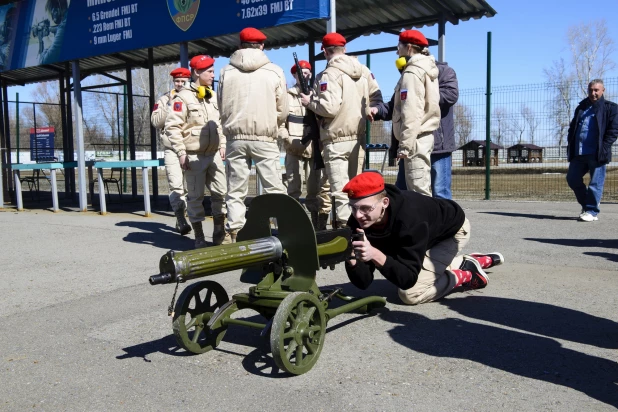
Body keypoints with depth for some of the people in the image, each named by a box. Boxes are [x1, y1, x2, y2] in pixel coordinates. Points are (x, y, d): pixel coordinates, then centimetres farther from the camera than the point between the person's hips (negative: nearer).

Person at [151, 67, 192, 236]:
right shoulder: (164, 100, 8)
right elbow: (155, 121, 0)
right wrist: (169, 106, -7)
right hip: (172, 149, -1)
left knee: (188, 186, 5)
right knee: (176, 186, -12)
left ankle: (181, 219, 15)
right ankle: (181, 220, -17)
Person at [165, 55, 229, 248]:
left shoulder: (213, 96, 13)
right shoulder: (183, 97, -9)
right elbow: (172, 127, -12)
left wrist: (222, 145, 13)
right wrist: (181, 153, -16)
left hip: (214, 154, 6)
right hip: (194, 156, -6)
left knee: (221, 193, 6)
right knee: (196, 196, 3)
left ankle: (219, 233, 18)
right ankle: (199, 237, 11)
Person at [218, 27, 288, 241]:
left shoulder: (226, 72, 4)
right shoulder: (274, 72, -1)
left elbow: (222, 107, 7)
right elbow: (282, 111, 2)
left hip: (236, 138, 2)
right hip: (264, 139, -2)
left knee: (235, 190, 6)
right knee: (274, 189, 3)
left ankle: (234, 234, 6)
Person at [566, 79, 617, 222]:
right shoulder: (581, 107, 20)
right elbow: (572, 127, 22)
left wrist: (604, 148, -13)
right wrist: (571, 145, 8)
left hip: (597, 154, -6)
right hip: (578, 153, 6)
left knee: (595, 183, -4)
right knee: (572, 179, 6)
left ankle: (592, 211, 4)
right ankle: (587, 204, 24)